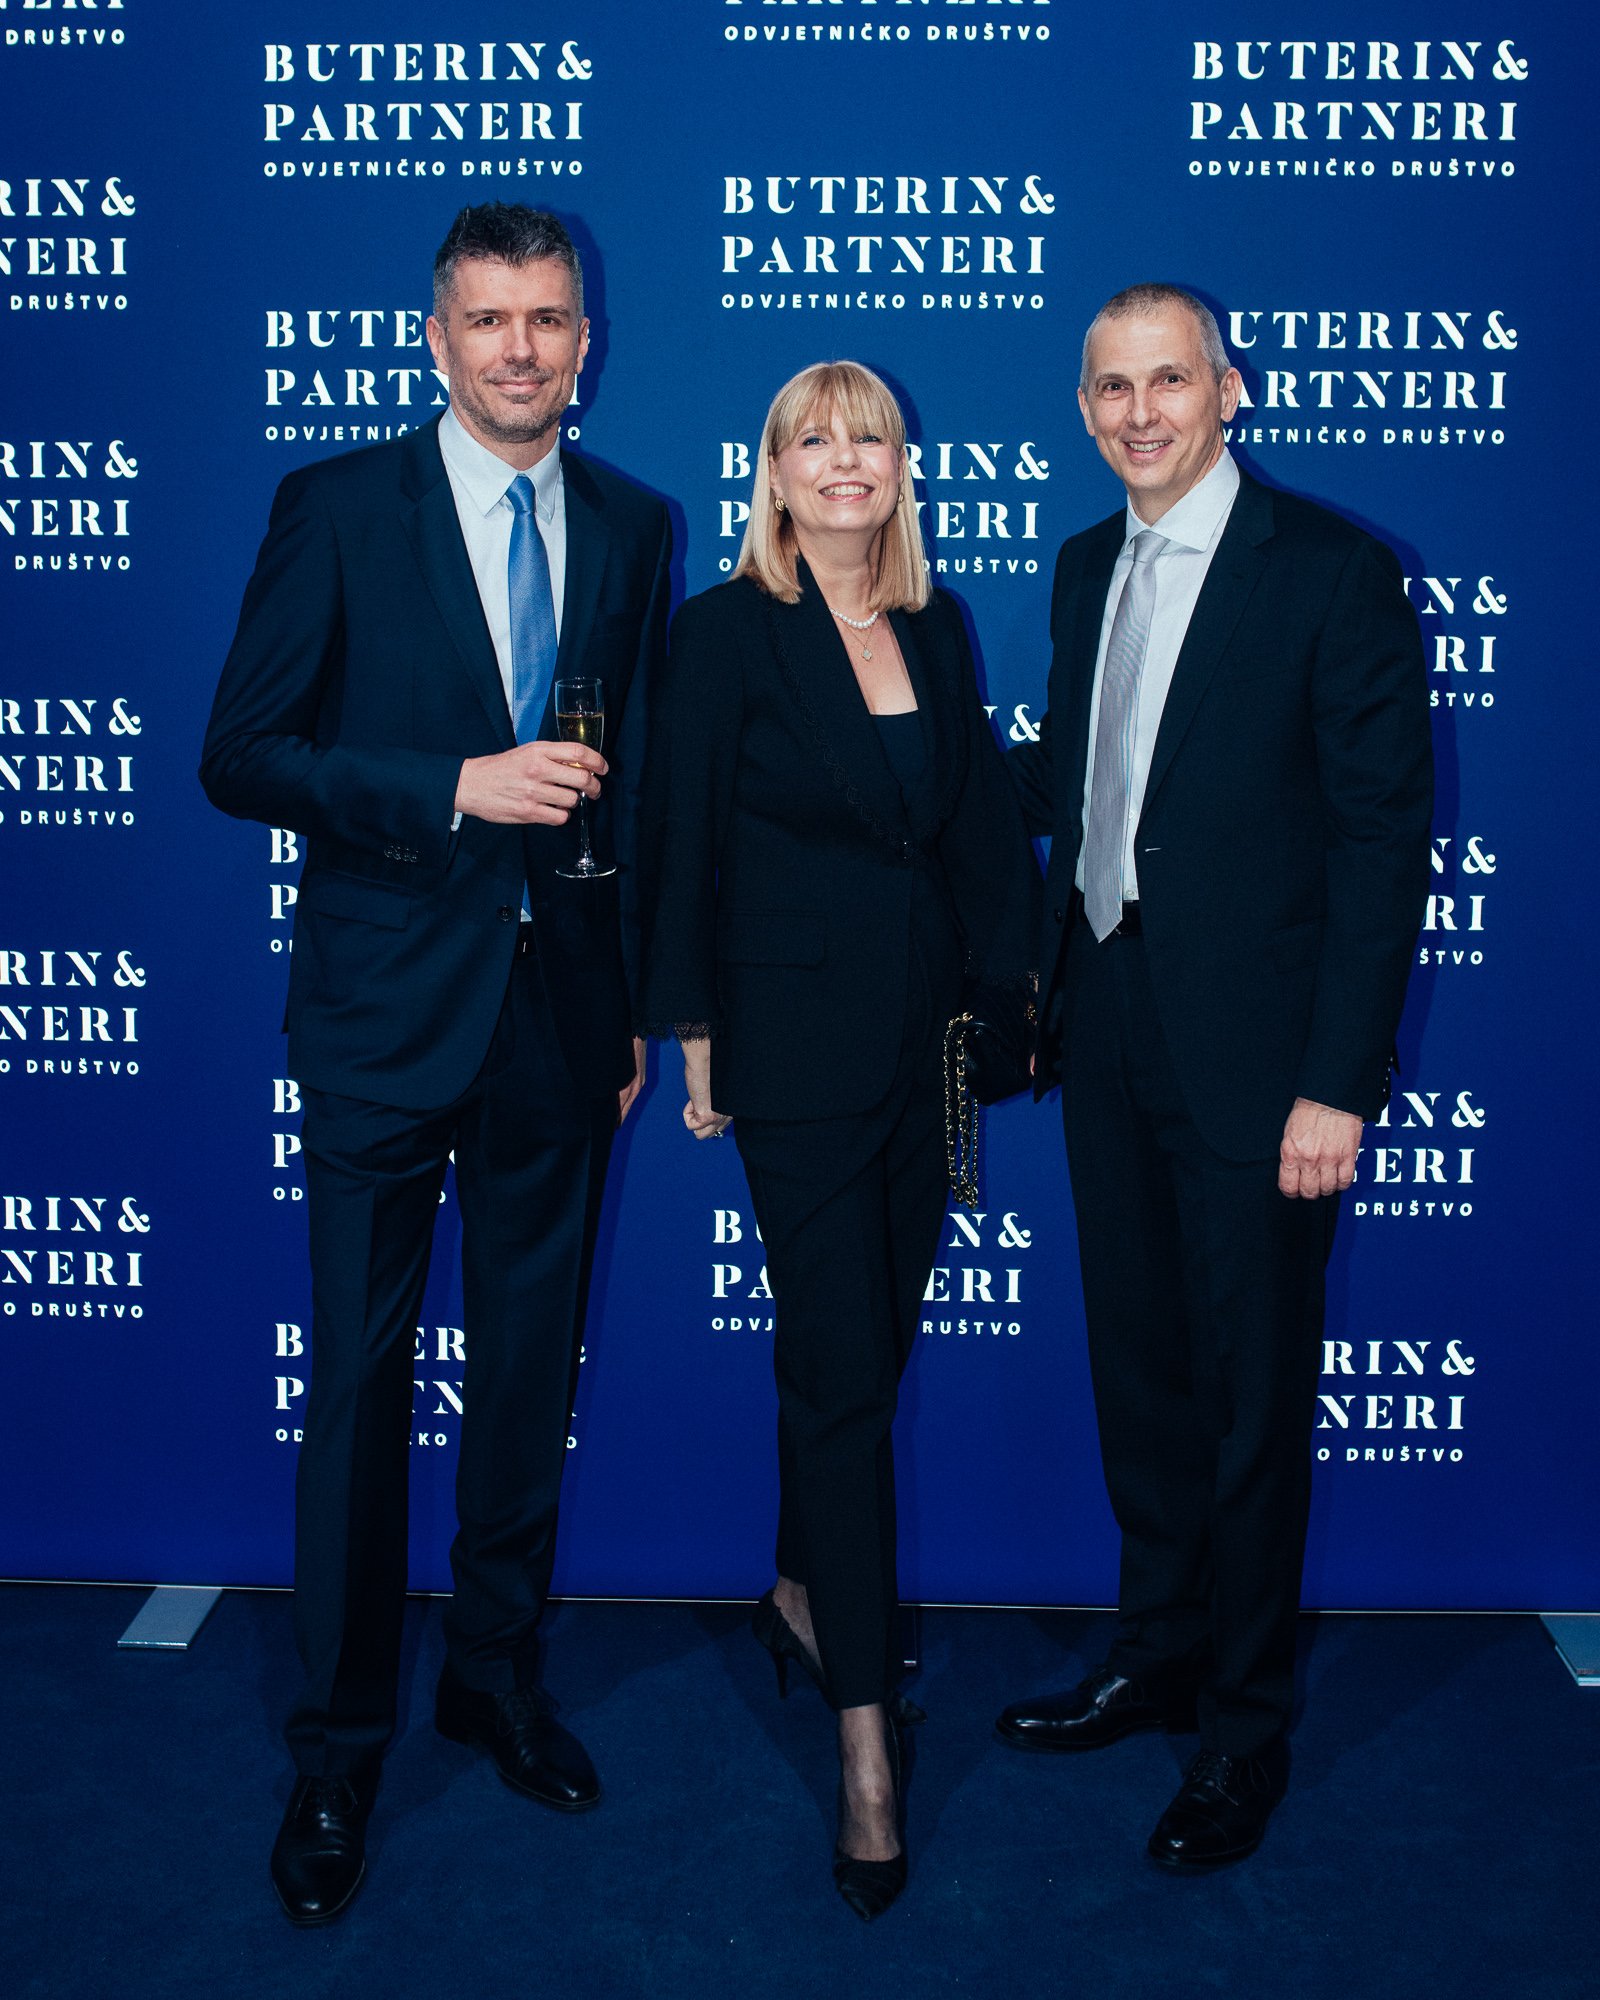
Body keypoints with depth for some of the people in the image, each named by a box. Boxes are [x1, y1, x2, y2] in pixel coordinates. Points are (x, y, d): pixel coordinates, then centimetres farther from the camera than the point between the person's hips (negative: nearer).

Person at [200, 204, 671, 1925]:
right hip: (389, 1007, -3)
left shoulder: (633, 528, 8)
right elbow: (239, 755, -7)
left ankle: (497, 1670, 33)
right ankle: (338, 1745, 19)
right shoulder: (335, 507, -2)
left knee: (533, 1360, 13)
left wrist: (644, 996, 11)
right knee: (361, 1375, 3)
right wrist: (456, 787, -19)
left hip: (564, 1007, 4)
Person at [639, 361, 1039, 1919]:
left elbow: (983, 821, 12)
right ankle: (865, 1732, 3)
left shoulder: (938, 631, 11)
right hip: (799, 1040, -5)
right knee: (842, 1370, -5)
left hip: (925, 1031, 6)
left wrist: (1010, 981, 5)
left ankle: (801, 1593, 36)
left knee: (868, 1340, 14)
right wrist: (694, 1041, -5)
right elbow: (682, 839, -4)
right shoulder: (726, 629, -4)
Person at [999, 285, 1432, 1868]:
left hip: (1252, 1052, -6)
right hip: (1109, 1034, 6)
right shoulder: (1086, 567, 11)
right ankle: (1155, 1654, 36)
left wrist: (1337, 1082, -16)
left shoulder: (1331, 572, -9)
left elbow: (1385, 833, -12)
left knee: (1252, 1394, 6)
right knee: (1137, 1366, 16)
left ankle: (1245, 1724, 24)